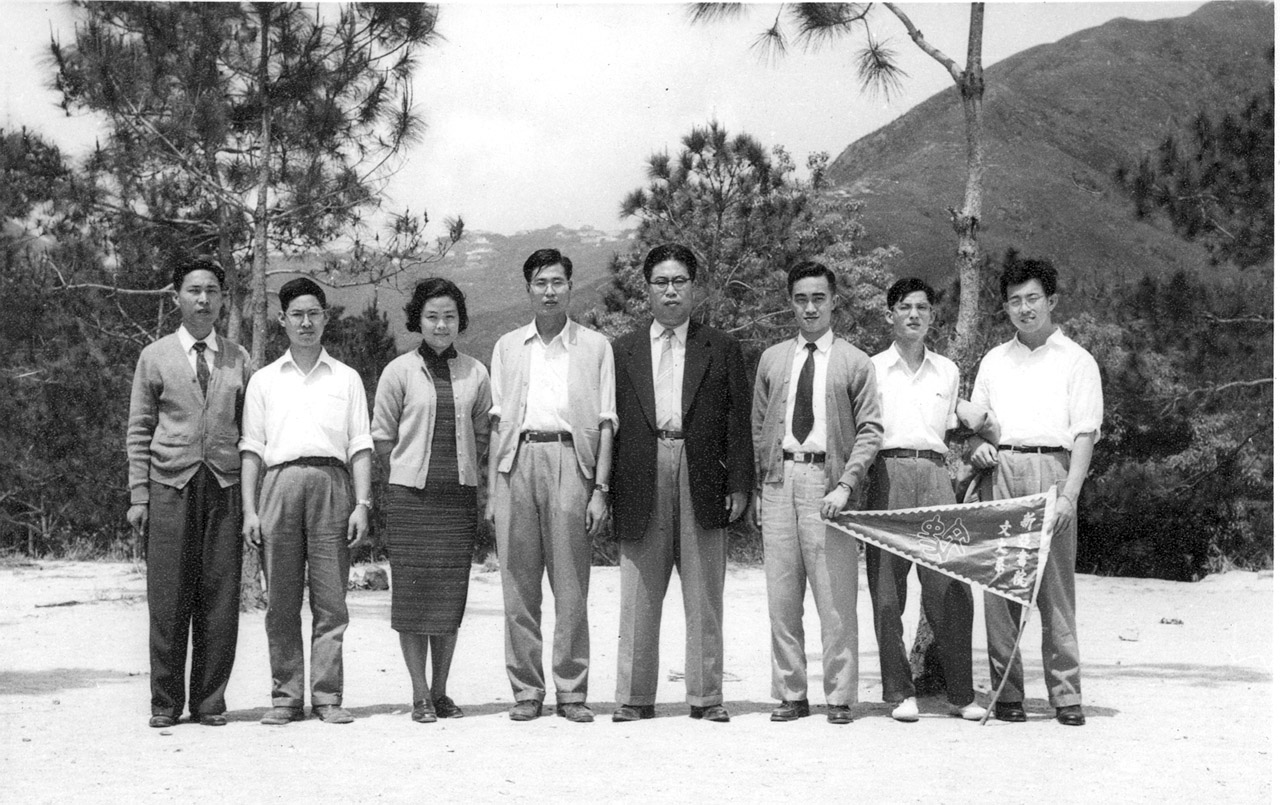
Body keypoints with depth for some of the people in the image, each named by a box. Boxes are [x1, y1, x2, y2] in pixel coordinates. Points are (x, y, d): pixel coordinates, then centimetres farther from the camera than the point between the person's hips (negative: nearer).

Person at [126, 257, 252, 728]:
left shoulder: (237, 359, 12)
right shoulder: (155, 357, 8)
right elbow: (139, 432, 7)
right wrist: (138, 495, -1)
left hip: (225, 488, 1)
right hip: (170, 488, -1)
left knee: (220, 600, 1)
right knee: (168, 600, 0)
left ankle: (210, 702, 10)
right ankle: (166, 703, 10)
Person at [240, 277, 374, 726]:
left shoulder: (346, 379, 15)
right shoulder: (264, 380, 16)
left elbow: (360, 447, 10)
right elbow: (252, 449, 12)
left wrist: (362, 504, -1)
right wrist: (249, 509, 2)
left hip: (330, 483, -1)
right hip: (280, 482, 1)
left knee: (330, 599, -4)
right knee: (281, 601, 0)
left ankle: (327, 696, 0)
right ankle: (285, 696, 6)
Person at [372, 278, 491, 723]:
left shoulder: (475, 373, 7)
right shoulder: (399, 371, 0)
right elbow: (382, 437, 4)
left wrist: (459, 465, 7)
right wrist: (417, 461, 5)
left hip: (459, 493, 2)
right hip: (410, 491, -2)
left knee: (451, 594, 4)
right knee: (412, 591, -2)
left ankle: (441, 691, 15)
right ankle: (420, 694, 6)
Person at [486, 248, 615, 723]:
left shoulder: (594, 346, 10)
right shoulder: (508, 347, 17)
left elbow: (606, 423, 5)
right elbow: (498, 421, 14)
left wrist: (600, 488, -4)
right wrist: (492, 490, 6)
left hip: (570, 459, -2)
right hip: (518, 459, 2)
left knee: (571, 587, -2)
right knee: (519, 586, 1)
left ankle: (571, 692, 4)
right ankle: (526, 691, 8)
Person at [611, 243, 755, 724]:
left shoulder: (721, 350, 11)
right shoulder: (622, 351, 13)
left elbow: (739, 421, 6)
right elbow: (610, 424, 8)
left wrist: (739, 484, -3)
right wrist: (604, 489, 1)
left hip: (703, 484, 0)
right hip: (641, 486, 1)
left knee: (705, 601, 4)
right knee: (638, 601, 2)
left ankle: (706, 697, 11)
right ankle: (635, 697, 9)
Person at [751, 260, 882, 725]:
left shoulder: (855, 363, 4)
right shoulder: (772, 360, 14)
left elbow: (869, 431, -1)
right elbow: (758, 427, 16)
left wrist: (845, 485, -12)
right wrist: (759, 486, 8)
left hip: (827, 479, -3)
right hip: (779, 478, 3)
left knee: (836, 599, -2)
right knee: (781, 596, 5)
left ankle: (839, 698, 6)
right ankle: (791, 694, 14)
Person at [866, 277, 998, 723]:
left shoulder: (947, 371, 18)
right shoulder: (871, 368, 9)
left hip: (935, 473, 2)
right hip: (888, 473, -2)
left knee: (951, 586, -4)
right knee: (887, 589, -3)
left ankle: (960, 693, 3)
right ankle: (899, 692, 5)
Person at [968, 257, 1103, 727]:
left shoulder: (1076, 361, 9)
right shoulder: (993, 361, 20)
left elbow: (1085, 435, 0)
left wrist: (1068, 495, -13)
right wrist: (978, 445, -1)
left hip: (1051, 467, -3)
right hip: (999, 471, 3)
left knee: (1056, 585, -4)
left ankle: (1065, 694, 1)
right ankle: (1007, 692, 4)